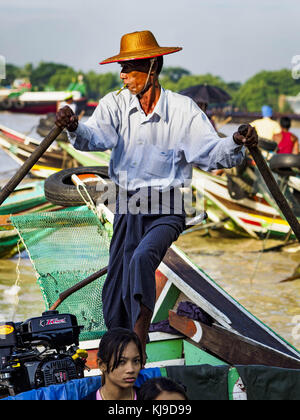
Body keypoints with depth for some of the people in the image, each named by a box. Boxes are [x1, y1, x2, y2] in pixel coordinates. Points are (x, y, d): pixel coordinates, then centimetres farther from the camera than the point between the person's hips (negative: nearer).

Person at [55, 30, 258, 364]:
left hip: (165, 210, -4)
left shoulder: (183, 109, -6)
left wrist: (236, 145, -29)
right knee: (114, 295, 7)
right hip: (127, 208, 4)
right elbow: (95, 136, -19)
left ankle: (139, 337, -26)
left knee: (142, 258, -32)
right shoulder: (116, 104, -2)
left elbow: (211, 153, -8)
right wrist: (74, 128, -41)